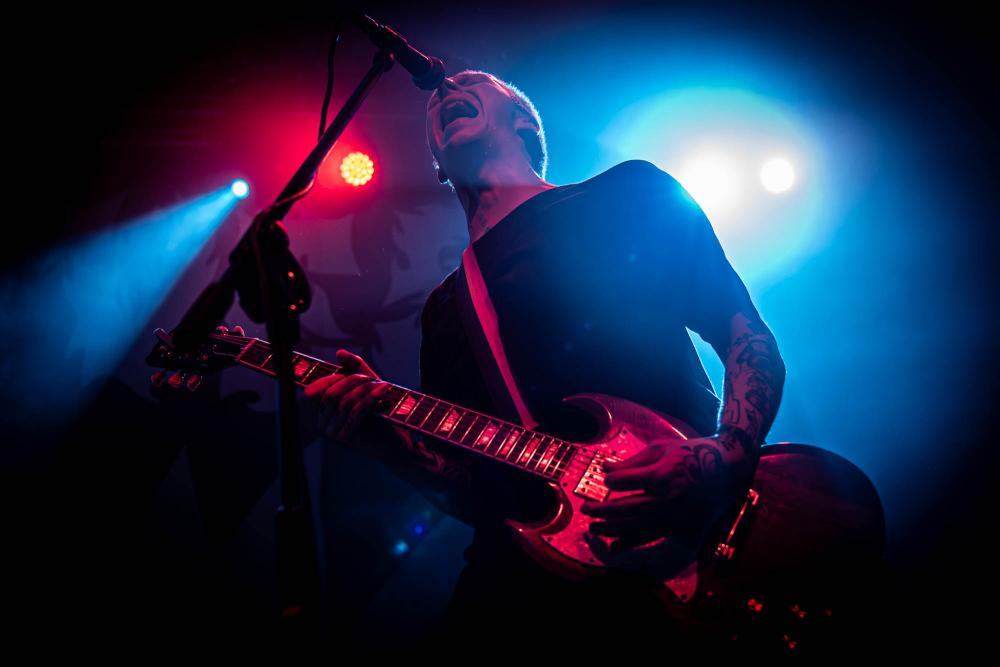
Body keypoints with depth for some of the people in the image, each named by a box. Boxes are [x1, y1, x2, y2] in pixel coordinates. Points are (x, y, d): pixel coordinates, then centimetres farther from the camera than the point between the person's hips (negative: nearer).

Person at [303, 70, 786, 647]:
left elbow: (752, 342, 7)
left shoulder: (631, 195, 11)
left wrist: (727, 455, -12)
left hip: (680, 541, -3)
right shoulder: (445, 310, 19)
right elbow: (476, 492, 15)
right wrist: (384, 434, -4)